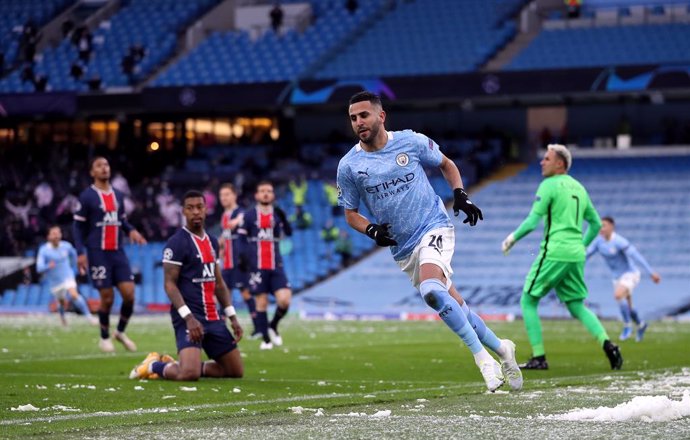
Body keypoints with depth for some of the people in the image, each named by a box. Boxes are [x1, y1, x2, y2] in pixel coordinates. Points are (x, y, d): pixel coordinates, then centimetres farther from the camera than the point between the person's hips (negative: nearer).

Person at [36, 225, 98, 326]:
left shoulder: (66, 246, -7)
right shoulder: (44, 250, -15)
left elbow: (73, 254, 17)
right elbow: (39, 268, -22)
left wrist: (73, 267, 24)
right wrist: (48, 266, -42)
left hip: (67, 277, 0)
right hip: (55, 281, 0)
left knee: (74, 295, -25)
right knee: (62, 302, 13)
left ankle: (88, 316, -21)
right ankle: (62, 316, 48)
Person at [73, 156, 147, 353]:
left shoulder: (118, 195, 12)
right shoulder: (87, 196, -5)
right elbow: (78, 226, -4)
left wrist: (131, 230, 1)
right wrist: (81, 252, -11)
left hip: (118, 252, 5)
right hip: (98, 253, -5)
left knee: (129, 294, -4)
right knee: (107, 297, -4)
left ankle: (121, 332, 19)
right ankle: (105, 338, 17)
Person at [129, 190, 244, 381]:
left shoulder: (212, 242, 15)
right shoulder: (177, 242, -9)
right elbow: (170, 284, -13)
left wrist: (233, 317, 14)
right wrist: (188, 317, -23)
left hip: (213, 317, 8)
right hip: (188, 317, -8)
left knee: (236, 371, 7)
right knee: (189, 374, -25)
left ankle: (180, 365, 18)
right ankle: (154, 366, 6)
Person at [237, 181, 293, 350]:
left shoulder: (278, 214, 9)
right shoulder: (249, 215, 4)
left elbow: (288, 232, -7)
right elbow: (242, 239, 5)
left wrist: (283, 218, -24)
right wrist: (243, 257, -8)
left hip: (276, 266, 1)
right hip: (256, 266, -1)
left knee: (285, 299, -12)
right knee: (261, 302, -1)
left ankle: (273, 326, 13)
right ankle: (266, 339, 9)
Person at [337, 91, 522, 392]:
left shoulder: (411, 142, -4)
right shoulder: (349, 166, -1)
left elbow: (446, 165, 14)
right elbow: (350, 213, 9)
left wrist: (460, 195, -1)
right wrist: (371, 230, -10)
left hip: (434, 228, -4)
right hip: (403, 249, 4)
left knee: (431, 290, -30)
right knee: (454, 306, 6)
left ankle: (481, 354, -21)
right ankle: (501, 349, 26)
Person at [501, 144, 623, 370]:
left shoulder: (549, 185, -6)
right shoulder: (579, 188, 17)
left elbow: (532, 221, -12)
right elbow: (596, 224, 22)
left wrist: (513, 237, 2)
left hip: (554, 253, -7)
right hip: (576, 256, 7)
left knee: (528, 301, 4)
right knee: (577, 306, 15)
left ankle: (539, 358, 0)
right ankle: (607, 344, -7)